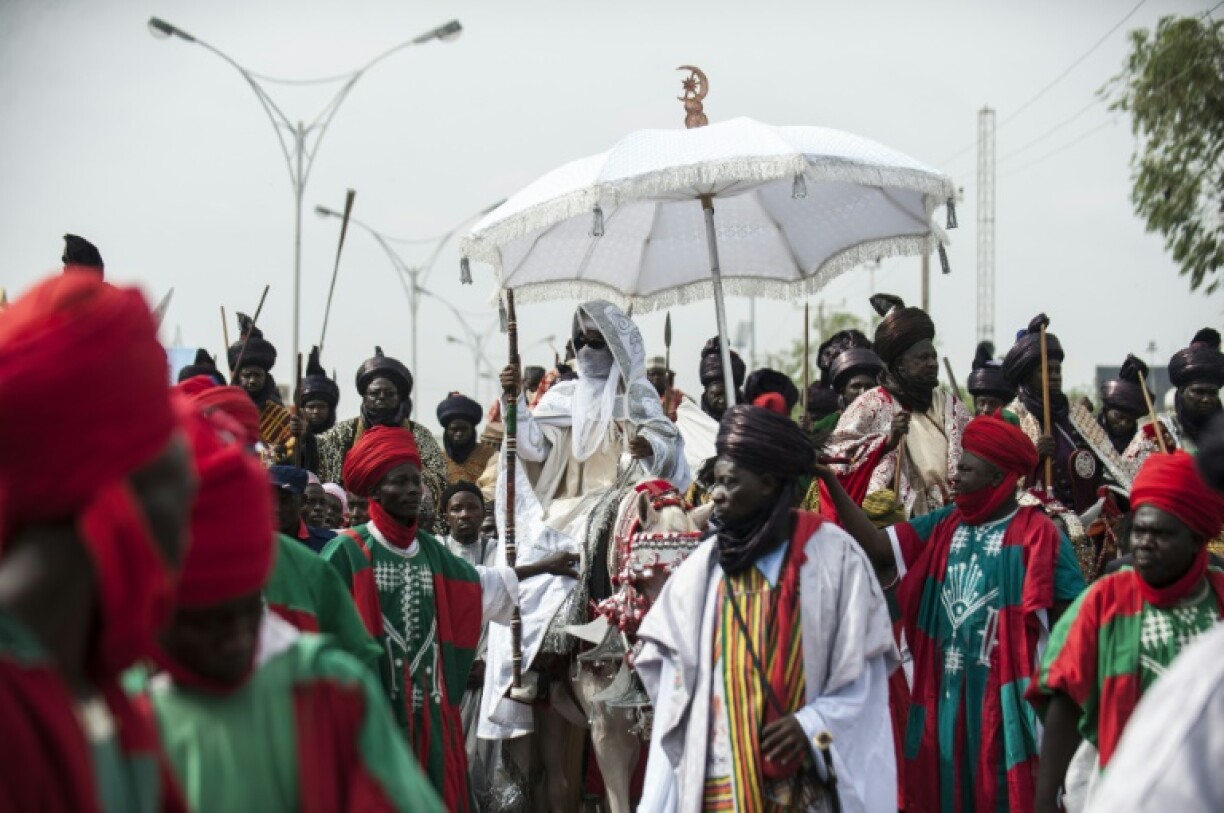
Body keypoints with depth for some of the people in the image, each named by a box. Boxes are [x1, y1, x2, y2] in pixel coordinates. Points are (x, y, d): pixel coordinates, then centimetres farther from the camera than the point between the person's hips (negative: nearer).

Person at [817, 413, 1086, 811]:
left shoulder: (1038, 535, -7)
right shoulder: (941, 527, 9)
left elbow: (1071, 619, -7)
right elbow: (875, 545, 0)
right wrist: (830, 480, -7)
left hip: (1004, 696, -5)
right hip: (944, 694, 5)